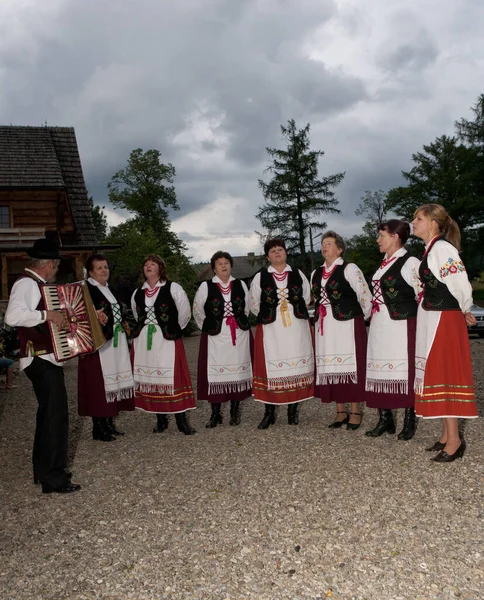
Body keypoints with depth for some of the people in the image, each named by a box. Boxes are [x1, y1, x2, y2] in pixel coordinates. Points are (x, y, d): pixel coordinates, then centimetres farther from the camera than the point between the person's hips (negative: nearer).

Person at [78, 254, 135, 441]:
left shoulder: (110, 289, 18)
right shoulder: (86, 289, -7)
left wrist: (123, 325, 13)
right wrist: (95, 317, -37)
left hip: (117, 344, 8)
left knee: (114, 382, 11)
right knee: (98, 383, -4)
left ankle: (109, 424, 22)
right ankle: (99, 428, 5)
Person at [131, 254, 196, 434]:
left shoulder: (173, 288, -4)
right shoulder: (137, 293, 11)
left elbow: (185, 313, 1)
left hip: (167, 341, -5)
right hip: (143, 342, 5)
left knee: (173, 378, -5)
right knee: (150, 379, 7)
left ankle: (181, 420, 5)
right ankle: (161, 419, 19)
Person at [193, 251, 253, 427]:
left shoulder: (240, 285, 8)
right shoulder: (206, 287, 2)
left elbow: (247, 308, 17)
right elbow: (197, 312, 9)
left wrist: (241, 325, 12)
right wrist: (209, 327, 8)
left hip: (239, 336, 2)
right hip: (215, 338, -2)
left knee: (238, 371, 4)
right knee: (215, 373, -3)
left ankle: (235, 412, 16)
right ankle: (215, 414, 7)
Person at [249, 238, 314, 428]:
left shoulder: (298, 274, 8)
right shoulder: (260, 277, 3)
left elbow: (306, 298, 16)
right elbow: (254, 305, 9)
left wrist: (296, 312, 10)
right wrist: (269, 316, 10)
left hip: (297, 329, 2)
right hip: (271, 330, -2)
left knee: (297, 366, 3)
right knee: (271, 368, -2)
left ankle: (293, 409, 15)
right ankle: (269, 412, 7)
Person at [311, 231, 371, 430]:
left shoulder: (349, 269, -4)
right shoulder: (316, 273, 15)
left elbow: (365, 296, -4)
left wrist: (362, 317, 4)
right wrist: (320, 316, 16)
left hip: (347, 325, -6)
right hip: (324, 327, 6)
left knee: (350, 366, -2)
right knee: (330, 368, 6)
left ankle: (355, 412, 7)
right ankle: (340, 412, 16)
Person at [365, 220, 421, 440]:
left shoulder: (410, 263, -9)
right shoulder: (384, 264, 15)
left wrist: (417, 318, -6)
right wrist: (374, 315, 16)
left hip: (401, 325, -8)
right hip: (380, 327, 8)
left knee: (405, 371, 0)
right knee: (381, 370, 9)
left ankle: (409, 422, 12)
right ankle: (385, 419, 20)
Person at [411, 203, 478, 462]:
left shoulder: (442, 248, -16)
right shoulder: (431, 249, 12)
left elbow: (461, 285, -20)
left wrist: (465, 311, -4)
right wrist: (462, 312, 11)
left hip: (444, 321, -9)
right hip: (431, 321, 9)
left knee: (444, 373, -3)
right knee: (437, 374, 13)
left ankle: (454, 440, 7)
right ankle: (447, 435, 23)